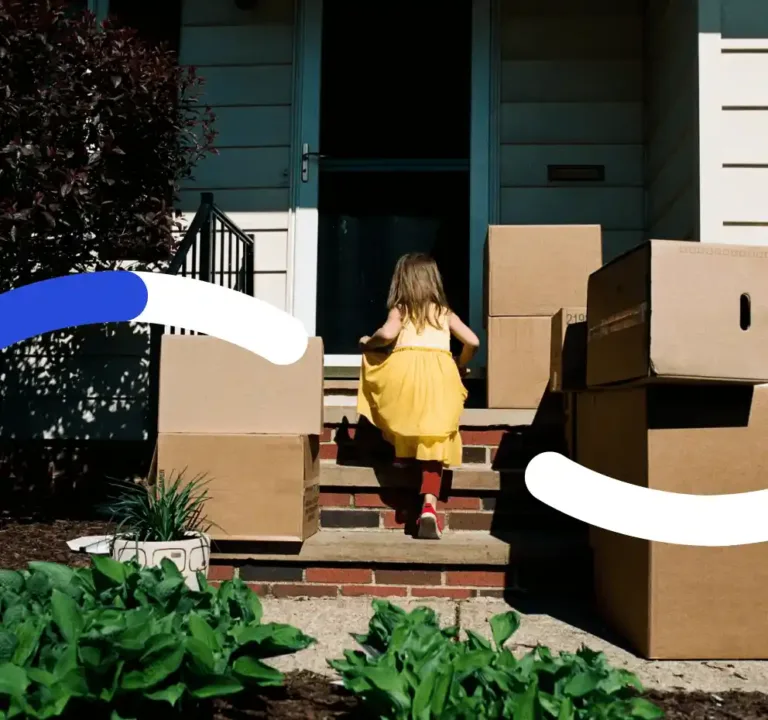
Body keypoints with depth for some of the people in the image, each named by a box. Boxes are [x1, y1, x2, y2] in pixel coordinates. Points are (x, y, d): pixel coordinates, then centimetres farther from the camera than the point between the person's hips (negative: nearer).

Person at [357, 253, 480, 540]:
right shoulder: (444, 312, 24)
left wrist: (368, 342, 16)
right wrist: (460, 365, 33)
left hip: (405, 367, -2)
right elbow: (472, 342, 15)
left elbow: (387, 334, -4)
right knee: (433, 443, 2)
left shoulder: (400, 310, 17)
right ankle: (429, 506, -13)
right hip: (440, 373, 2)